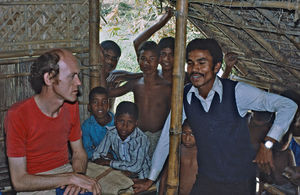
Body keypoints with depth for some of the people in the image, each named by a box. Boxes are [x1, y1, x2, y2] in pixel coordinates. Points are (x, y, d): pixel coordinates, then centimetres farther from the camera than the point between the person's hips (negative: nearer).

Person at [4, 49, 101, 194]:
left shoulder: (71, 106, 1)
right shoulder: (18, 115, -18)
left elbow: (79, 152, 9)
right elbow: (19, 181, -20)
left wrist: (79, 176, -14)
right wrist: (71, 177, -25)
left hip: (66, 170, 6)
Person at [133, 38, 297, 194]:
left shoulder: (237, 92, -15)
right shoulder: (184, 97, -5)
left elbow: (288, 106, -12)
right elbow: (166, 138, 3)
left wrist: (267, 145, -19)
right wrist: (151, 179, 7)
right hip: (205, 181, 3)